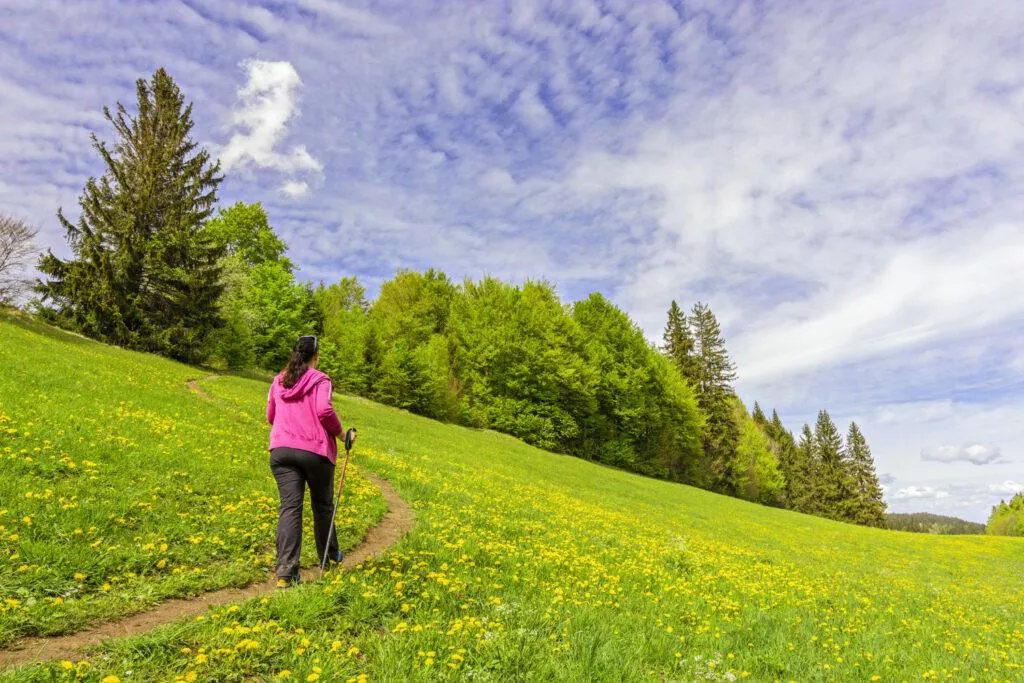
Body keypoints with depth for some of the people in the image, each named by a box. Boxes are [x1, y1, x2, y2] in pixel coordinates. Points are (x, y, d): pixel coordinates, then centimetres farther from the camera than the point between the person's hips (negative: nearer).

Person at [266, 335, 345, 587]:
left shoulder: (279, 381, 15)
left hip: (281, 450, 3)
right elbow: (324, 410, -17)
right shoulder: (320, 380, -1)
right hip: (315, 451, -3)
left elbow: (270, 416, 20)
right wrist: (340, 432, -2)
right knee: (322, 504, 16)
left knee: (289, 507, -4)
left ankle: (285, 571, -15)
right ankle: (329, 555, 34)